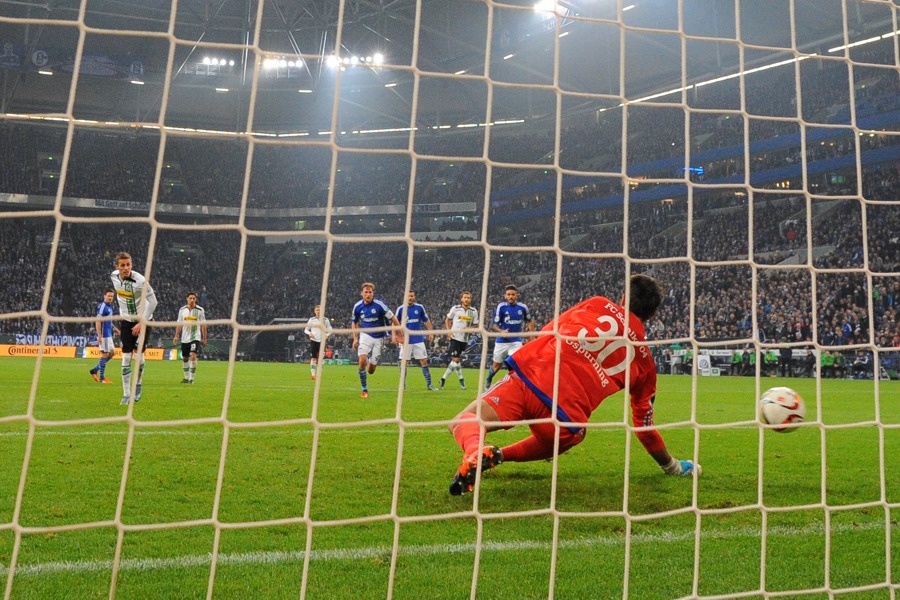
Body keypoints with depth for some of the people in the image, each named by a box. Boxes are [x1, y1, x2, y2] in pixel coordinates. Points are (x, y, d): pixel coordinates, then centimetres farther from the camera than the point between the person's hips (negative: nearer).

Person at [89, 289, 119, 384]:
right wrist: (99, 336, -23)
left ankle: (95, 370, 20)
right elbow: (98, 321, -19)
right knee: (105, 354, -4)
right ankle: (101, 378, 3)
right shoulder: (102, 306, -14)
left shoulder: (110, 307, 14)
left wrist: (114, 328, 15)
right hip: (103, 335, -9)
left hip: (108, 335, 9)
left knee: (111, 353, 12)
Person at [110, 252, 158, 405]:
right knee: (126, 358, -2)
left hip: (143, 320, -4)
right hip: (127, 321, 4)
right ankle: (127, 395, 4)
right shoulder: (114, 277, -5)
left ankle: (138, 385, 21)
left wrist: (142, 322, -20)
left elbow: (153, 301, -18)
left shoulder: (140, 280, -23)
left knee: (138, 356, -6)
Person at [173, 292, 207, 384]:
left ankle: (191, 378, -13)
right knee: (185, 358, 10)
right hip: (185, 338, 4)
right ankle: (186, 377, 24)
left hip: (196, 337, -4)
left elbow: (203, 325, 1)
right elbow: (179, 324, 12)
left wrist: (204, 338, -1)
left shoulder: (200, 310, -3)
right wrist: (176, 336, 5)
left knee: (193, 356, -19)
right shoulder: (182, 310, 5)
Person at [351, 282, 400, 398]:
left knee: (371, 370, -2)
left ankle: (371, 362, 38)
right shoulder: (357, 306, -4)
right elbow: (354, 323, 13)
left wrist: (394, 334, -15)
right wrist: (355, 338, 4)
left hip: (378, 338, -1)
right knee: (362, 360, -22)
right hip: (365, 335, 2)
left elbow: (394, 319, -9)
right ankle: (364, 390, -6)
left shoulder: (379, 305, -15)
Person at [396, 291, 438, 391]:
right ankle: (403, 385, 13)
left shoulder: (420, 308, 2)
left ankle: (429, 384, 5)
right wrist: (397, 336, -5)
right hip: (406, 340, -1)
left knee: (424, 361, 0)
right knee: (403, 362, 1)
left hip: (419, 340, 1)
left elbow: (426, 321, 11)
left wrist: (430, 332, 2)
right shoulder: (401, 309, -1)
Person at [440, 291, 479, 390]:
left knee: (455, 360, 8)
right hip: (454, 337, -3)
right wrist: (449, 331, -6)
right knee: (456, 359, -11)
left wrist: (469, 328, -13)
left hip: (464, 339, 3)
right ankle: (461, 379, 6)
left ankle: (444, 378, 19)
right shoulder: (455, 308, -2)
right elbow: (447, 319, 8)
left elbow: (476, 326, 8)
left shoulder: (474, 311, 3)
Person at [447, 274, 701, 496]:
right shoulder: (645, 361, 19)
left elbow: (550, 331, 21)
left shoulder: (598, 304, 18)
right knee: (552, 442, 36)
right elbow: (644, 425, 24)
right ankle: (501, 455, 12)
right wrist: (672, 465, 39)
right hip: (567, 419, 2)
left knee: (463, 422, 7)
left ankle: (476, 453, -27)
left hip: (529, 377, -1)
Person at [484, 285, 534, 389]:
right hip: (502, 341, 0)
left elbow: (530, 321, 13)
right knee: (496, 365, 14)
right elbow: (495, 325, -9)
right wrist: (501, 331, -29)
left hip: (516, 341, 1)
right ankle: (488, 381, 42)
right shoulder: (501, 307, -11)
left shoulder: (522, 307, -4)